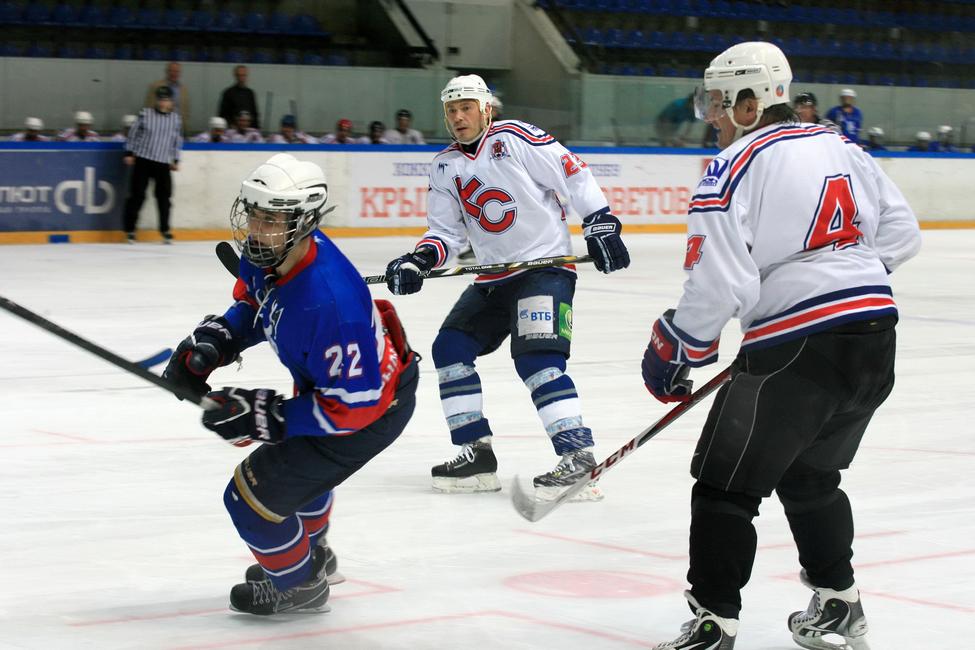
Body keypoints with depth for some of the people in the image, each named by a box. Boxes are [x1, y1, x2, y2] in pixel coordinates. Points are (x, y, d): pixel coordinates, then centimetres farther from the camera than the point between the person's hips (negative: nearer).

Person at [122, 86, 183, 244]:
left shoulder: (176, 119, 5)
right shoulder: (145, 114, -4)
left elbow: (177, 140, 14)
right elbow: (134, 133, 2)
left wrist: (176, 160, 13)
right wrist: (129, 153, -1)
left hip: (163, 163, 3)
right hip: (143, 160, -3)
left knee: (164, 196, 0)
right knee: (137, 195, -4)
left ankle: (165, 229, 13)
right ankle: (130, 229, 4)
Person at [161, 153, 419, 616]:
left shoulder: (329, 302, -41)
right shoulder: (266, 255, -14)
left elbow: (355, 404, -34)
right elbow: (251, 302, 10)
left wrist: (266, 417, -30)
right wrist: (213, 340, -8)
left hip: (374, 407, -10)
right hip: (330, 380, 10)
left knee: (254, 494, -5)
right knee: (296, 460, 36)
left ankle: (299, 586, 24)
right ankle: (311, 554, 63)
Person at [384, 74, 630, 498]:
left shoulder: (516, 139, -12)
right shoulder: (445, 168, 8)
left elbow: (573, 175, -9)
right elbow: (447, 231, 7)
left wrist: (601, 224, -12)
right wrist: (418, 260, -11)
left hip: (546, 265, -8)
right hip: (493, 278, 8)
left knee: (535, 358, -23)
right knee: (450, 348, 3)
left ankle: (578, 456, -24)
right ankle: (477, 453, 9)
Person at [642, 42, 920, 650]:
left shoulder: (734, 168, -8)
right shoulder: (842, 149, 13)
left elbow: (718, 287, -14)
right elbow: (902, 232, 16)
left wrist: (670, 353, -1)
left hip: (797, 349, -8)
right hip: (875, 341, 8)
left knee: (726, 484, 2)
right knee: (811, 476, 26)